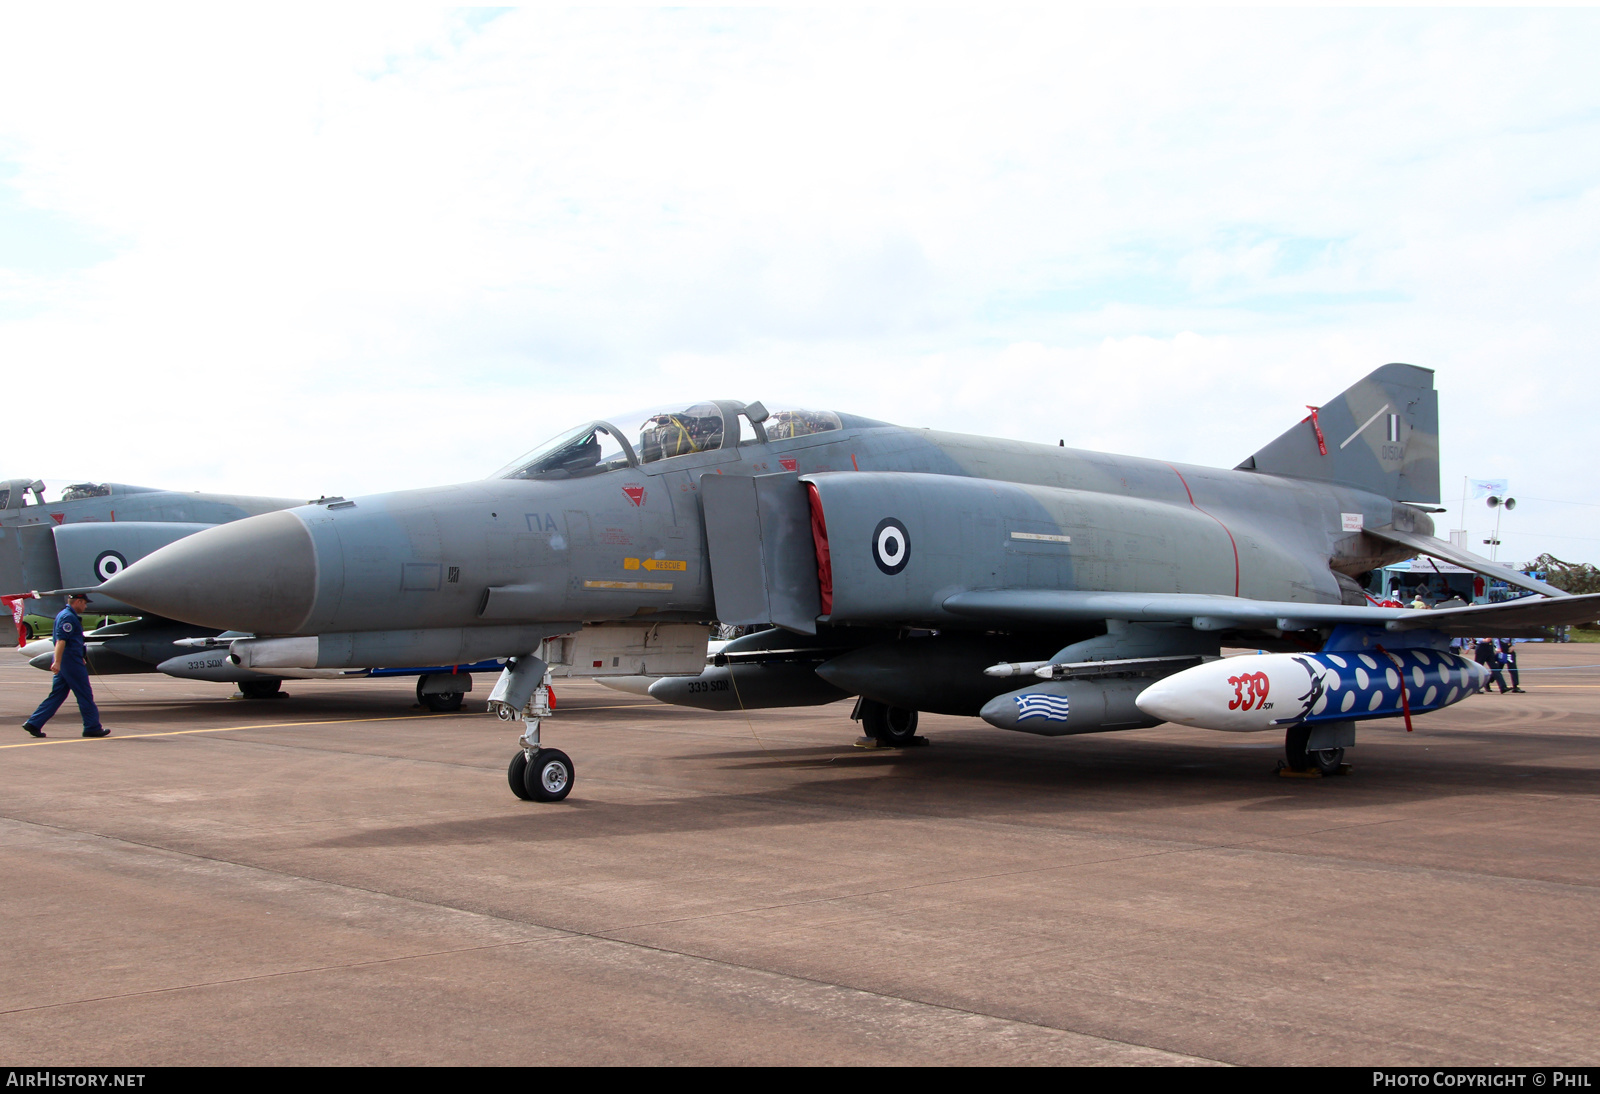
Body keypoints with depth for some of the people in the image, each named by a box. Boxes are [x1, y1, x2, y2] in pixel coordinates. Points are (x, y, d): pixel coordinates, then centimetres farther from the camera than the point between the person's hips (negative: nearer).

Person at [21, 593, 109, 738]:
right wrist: (57, 662, -29)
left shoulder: (66, 615, 19)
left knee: (57, 695, 9)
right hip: (71, 661, -10)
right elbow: (61, 640, -23)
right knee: (85, 695, -2)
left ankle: (34, 723, 6)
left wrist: (80, 658, 35)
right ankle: (92, 727, 3)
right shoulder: (68, 617, -14)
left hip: (66, 662, 10)